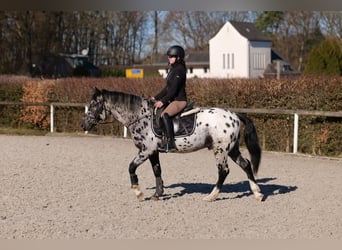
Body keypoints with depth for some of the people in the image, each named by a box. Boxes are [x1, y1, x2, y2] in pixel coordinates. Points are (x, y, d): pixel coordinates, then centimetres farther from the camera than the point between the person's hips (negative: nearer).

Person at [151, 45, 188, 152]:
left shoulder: (179, 70, -13)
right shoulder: (173, 69, 18)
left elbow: (174, 89, -20)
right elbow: (167, 88, 21)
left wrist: (163, 101, -21)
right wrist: (156, 98, 16)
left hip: (179, 100, -11)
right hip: (173, 100, 11)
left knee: (165, 114, -33)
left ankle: (170, 143, -36)